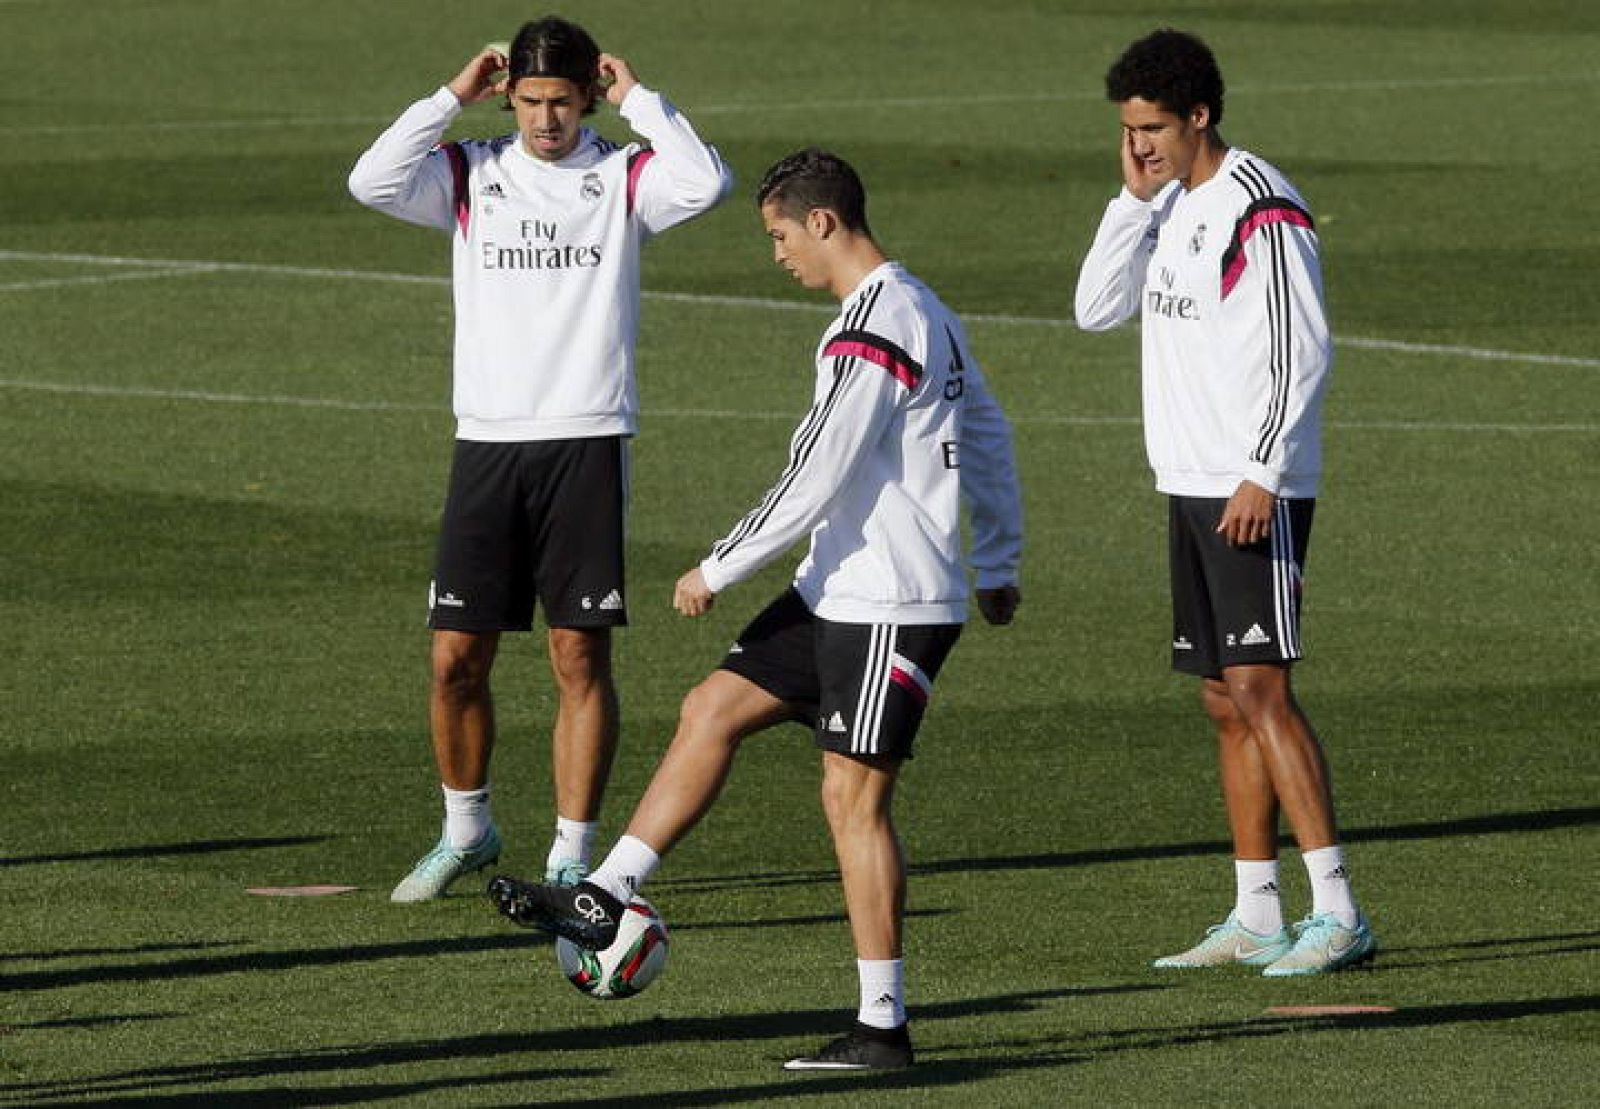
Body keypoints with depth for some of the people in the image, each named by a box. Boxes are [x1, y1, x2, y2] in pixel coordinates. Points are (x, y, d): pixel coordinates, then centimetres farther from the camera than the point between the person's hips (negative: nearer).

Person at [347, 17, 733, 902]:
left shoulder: (624, 179, 4)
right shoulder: (471, 175, 8)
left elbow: (704, 183, -16)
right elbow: (372, 182, -8)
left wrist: (636, 98, -7)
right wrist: (452, 99, -5)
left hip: (588, 442, -2)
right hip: (487, 440, 2)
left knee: (580, 658, -2)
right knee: (456, 655, 3)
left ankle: (572, 859, 4)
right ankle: (466, 830, 23)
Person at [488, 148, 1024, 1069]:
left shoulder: (871, 332, -19)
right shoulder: (925, 311, 13)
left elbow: (815, 481, -21)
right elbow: (988, 437, 22)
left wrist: (719, 570, -12)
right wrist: (998, 563, 29)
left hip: (892, 608, -10)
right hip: (839, 594, 10)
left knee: (855, 795, -7)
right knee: (714, 709, 11)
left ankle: (883, 1027, -2)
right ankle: (606, 898, 11)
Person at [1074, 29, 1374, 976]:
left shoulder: (1261, 209, -13)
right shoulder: (1170, 205, 14)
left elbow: (1304, 353, -17)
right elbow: (1097, 310, 12)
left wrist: (1262, 477, -21)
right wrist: (1135, 198, 2)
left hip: (1257, 493, -9)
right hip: (1191, 485, 9)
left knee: (1259, 687, -14)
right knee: (1225, 701, 8)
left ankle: (1339, 913, -16)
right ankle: (1256, 919, 11)